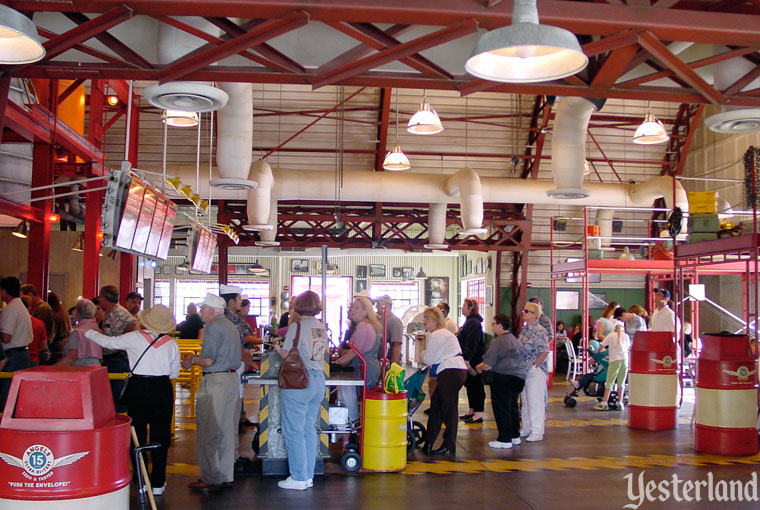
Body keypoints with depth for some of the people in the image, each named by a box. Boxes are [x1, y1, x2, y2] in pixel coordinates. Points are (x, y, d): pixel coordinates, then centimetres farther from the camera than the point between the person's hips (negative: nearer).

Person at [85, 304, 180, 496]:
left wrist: (88, 331, 16)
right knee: (160, 436, 8)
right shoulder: (172, 344, -4)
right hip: (162, 389, 1)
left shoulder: (134, 338, -9)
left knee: (137, 435, 14)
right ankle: (157, 483, 11)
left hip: (137, 388, 0)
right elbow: (174, 374, 3)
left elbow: (108, 342, 0)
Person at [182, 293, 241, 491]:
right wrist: (197, 357, 20)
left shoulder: (212, 328, -12)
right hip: (232, 378, 9)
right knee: (226, 430, 12)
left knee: (208, 432, -1)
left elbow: (208, 360, -17)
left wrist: (192, 361, 2)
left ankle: (211, 477, 3)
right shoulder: (231, 327, 16)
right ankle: (226, 477, 17)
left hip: (215, 382, -9)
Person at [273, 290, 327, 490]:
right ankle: (308, 476, 18)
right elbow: (322, 354, 11)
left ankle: (299, 478, 6)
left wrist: (278, 349, 9)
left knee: (294, 431, 2)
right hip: (318, 379, 7)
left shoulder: (297, 328, -11)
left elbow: (288, 355, -11)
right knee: (309, 430, 13)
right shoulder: (322, 328, 7)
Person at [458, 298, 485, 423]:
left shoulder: (474, 323, -17)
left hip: (474, 360, -11)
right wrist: (465, 358, 23)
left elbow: (472, 342, -25)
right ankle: (472, 411, 24)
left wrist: (467, 359, -28)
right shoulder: (470, 321, 17)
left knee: (476, 385, -7)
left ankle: (479, 414, -3)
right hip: (470, 359, 11)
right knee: (470, 384, 15)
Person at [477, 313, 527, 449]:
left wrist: (479, 367, 3)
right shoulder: (514, 339, 15)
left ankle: (505, 439, 1)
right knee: (512, 406, 20)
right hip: (519, 376, 9)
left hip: (504, 377, -9)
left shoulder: (497, 341, -13)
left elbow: (488, 364, -19)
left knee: (501, 408, -1)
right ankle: (515, 436, 27)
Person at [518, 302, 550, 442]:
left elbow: (545, 352, -19)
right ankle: (526, 429, 27)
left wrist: (533, 366, -20)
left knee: (535, 401, -3)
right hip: (524, 371, 9)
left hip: (536, 371, -9)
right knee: (525, 401, 16)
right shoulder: (525, 329, 11)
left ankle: (537, 432, 5)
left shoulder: (539, 331, -14)